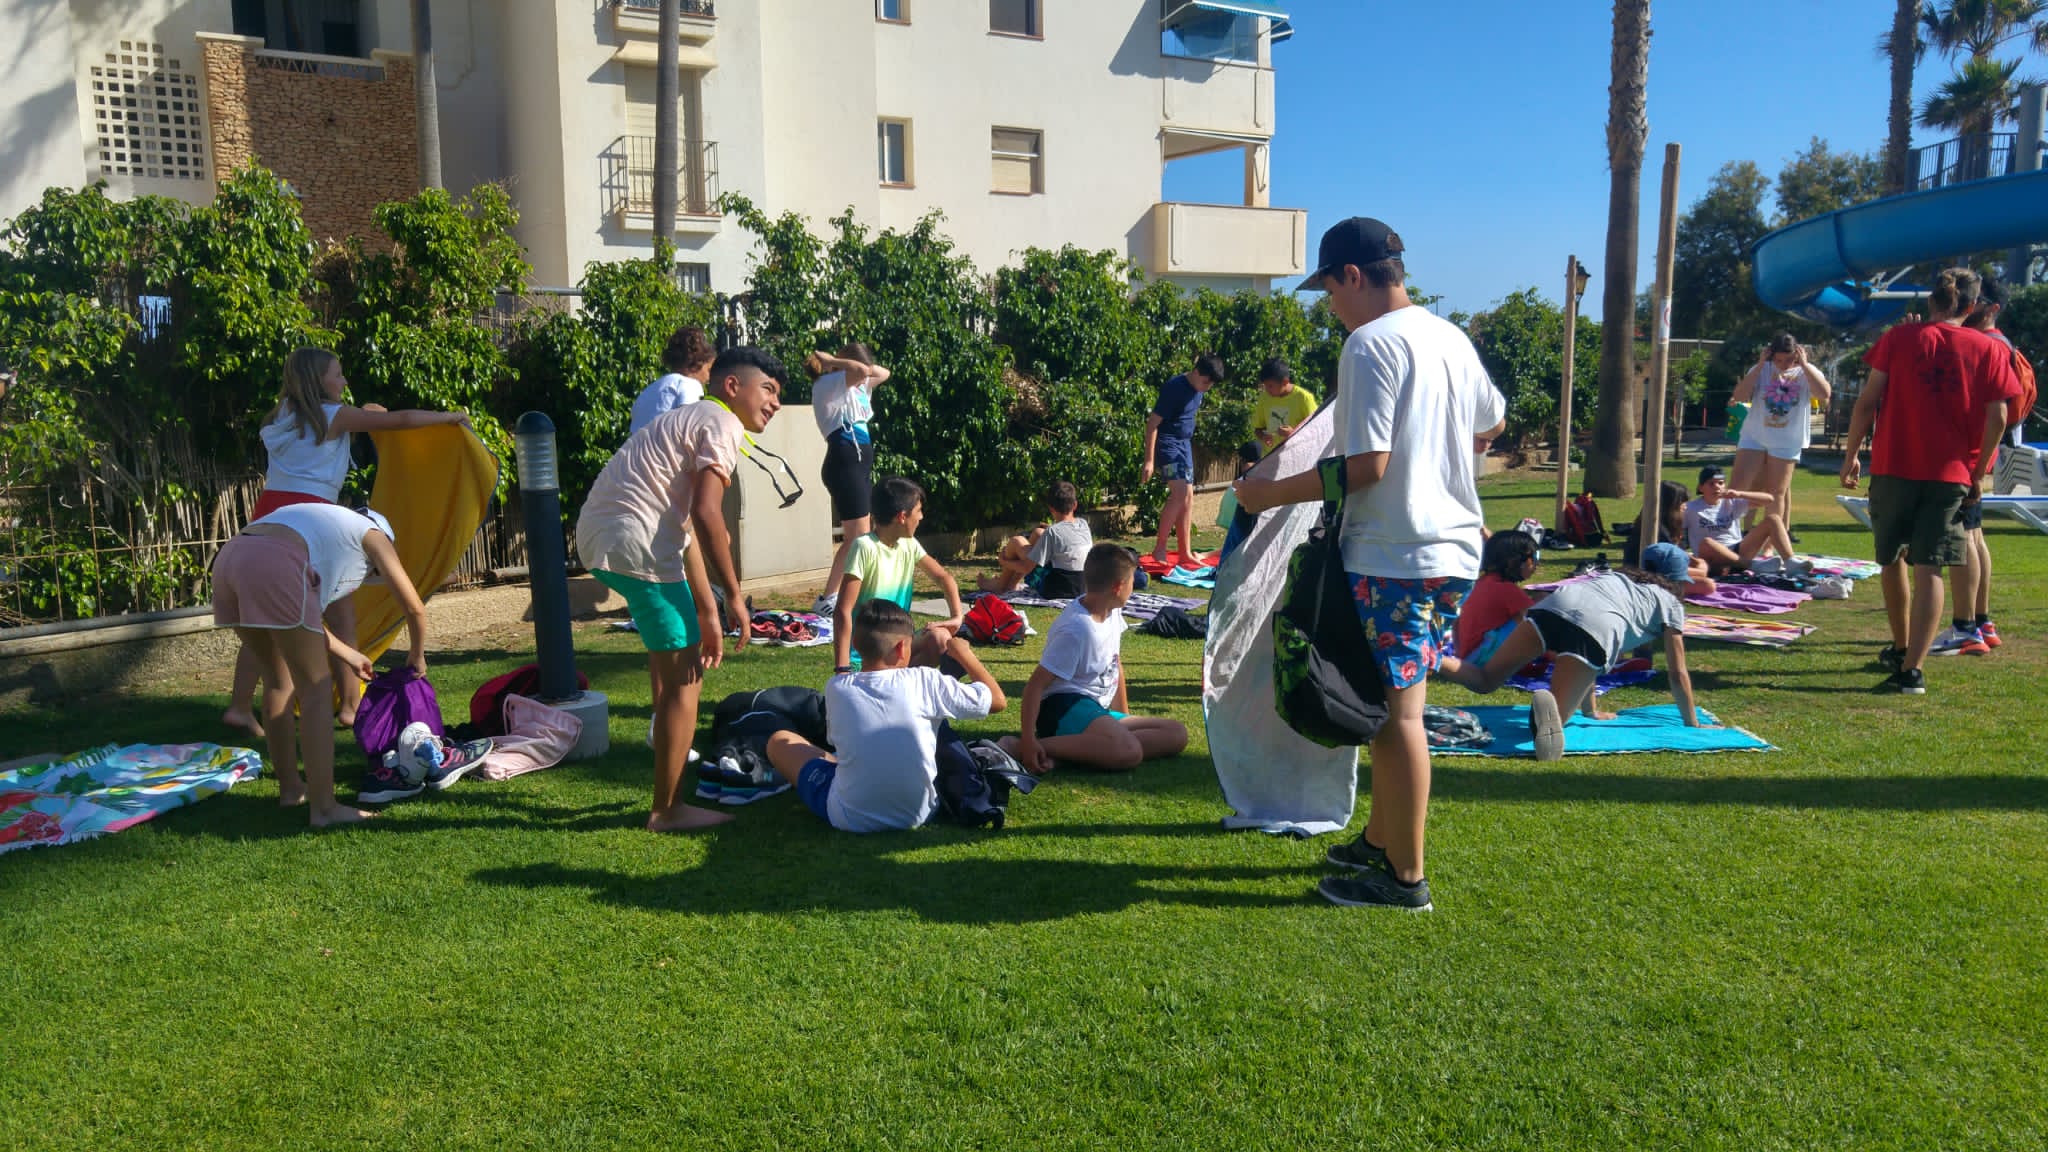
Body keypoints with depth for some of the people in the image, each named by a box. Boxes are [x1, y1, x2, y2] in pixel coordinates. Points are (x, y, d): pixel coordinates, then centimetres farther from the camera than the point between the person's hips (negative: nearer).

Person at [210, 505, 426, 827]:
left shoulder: (326, 523, 38)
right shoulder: (374, 534, 21)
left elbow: (304, 610, 41)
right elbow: (414, 609, 20)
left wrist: (347, 654, 48)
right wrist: (417, 657, 37)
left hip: (227, 559, 8)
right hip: (274, 569, -8)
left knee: (279, 681, 22)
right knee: (316, 689, 1)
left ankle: (290, 788, 32)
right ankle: (323, 808, 0)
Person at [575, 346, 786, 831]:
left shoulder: (692, 419, 25)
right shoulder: (723, 424, -4)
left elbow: (685, 526, 24)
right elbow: (706, 515, -18)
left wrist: (707, 611, 22)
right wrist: (734, 595, -10)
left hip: (597, 533, 10)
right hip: (633, 541, -10)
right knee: (684, 677, -2)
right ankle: (668, 810, 5)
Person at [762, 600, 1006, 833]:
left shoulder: (836, 688, -8)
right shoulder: (925, 682, -13)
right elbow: (997, 699, -3)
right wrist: (963, 653, 12)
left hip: (850, 820, -1)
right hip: (918, 814, 1)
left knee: (779, 741, 19)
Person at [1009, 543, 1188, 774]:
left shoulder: (1113, 612, 6)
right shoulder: (1076, 629, -20)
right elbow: (1035, 684, -22)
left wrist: (1124, 718, 21)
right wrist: (1028, 740, -29)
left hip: (1096, 710, 10)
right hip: (1064, 706, -10)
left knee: (1177, 734, -1)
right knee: (1128, 752, -35)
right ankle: (1020, 747, -28)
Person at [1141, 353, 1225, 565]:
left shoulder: (1198, 389, 6)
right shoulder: (1174, 388, -20)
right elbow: (1152, 423, -19)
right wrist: (1149, 460, -20)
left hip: (1184, 443, 9)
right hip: (1167, 442, -9)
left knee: (1188, 497, 6)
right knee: (1180, 493, -19)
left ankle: (1185, 552, 11)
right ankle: (1159, 548, -10)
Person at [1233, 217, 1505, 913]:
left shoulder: (1371, 343, -14)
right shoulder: (1451, 337, 12)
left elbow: (1366, 466, -20)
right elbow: (1494, 423, 27)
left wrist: (1271, 493, -11)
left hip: (1395, 555, -9)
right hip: (1453, 548, 9)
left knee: (1397, 709, -2)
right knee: (1395, 701, 17)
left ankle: (1404, 877, 7)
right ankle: (1380, 841, 28)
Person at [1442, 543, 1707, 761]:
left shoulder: (1616, 575, 42)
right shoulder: (1670, 603, 28)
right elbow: (1677, 674, 27)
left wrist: (1592, 711, 52)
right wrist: (1693, 725, 39)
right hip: (1597, 627, -4)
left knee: (1486, 681, 12)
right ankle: (1547, 705, -38)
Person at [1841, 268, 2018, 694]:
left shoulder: (1899, 338, 2)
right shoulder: (1990, 350, 3)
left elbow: (1867, 402, -2)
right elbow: (1997, 419, -1)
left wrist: (1851, 456, 6)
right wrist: (1978, 474, 9)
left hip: (1893, 468, 0)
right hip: (1951, 475, 0)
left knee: (1892, 560, 18)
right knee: (1929, 570, -3)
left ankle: (1901, 649, 32)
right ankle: (1912, 668, -11)